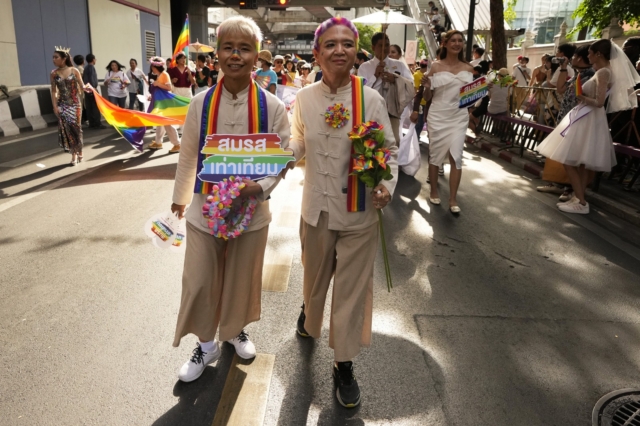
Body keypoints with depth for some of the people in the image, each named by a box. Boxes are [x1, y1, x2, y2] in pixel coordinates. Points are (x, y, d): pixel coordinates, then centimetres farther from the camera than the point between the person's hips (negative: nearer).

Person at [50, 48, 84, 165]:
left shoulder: (74, 71, -2)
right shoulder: (54, 73, 2)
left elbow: (81, 86, 0)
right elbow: (54, 91, 4)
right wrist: (55, 106, -3)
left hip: (75, 103, -1)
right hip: (62, 104, 2)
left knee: (75, 127, 1)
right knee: (66, 128, -3)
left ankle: (78, 152, 18)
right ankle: (74, 153, 5)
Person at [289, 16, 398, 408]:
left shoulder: (371, 98, -10)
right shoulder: (304, 98, -3)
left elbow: (389, 150, -5)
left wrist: (387, 186, -22)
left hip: (359, 213, -2)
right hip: (317, 208, 2)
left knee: (353, 288, 7)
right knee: (315, 275, 23)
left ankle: (344, 364, 27)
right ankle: (310, 316, 57)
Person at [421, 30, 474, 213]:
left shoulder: (468, 68, 8)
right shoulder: (436, 66, -1)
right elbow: (427, 97, 1)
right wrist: (427, 87, -19)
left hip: (459, 117, 2)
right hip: (438, 116, -2)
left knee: (456, 156, -6)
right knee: (435, 154, 7)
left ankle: (453, 199, 1)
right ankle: (434, 191, 25)